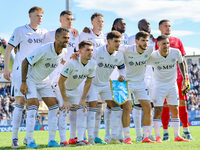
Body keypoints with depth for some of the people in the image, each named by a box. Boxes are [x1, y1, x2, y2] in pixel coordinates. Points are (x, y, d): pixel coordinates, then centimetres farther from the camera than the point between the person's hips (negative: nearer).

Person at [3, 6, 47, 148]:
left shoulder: (44, 32, 11)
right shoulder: (20, 31, -2)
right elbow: (9, 48, -2)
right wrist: (6, 68, -9)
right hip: (21, 71, -5)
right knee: (20, 102, -9)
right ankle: (14, 138, -7)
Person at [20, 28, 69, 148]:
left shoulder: (64, 52, -10)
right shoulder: (43, 50, -30)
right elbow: (25, 62, -23)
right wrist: (23, 82, -22)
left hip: (44, 81, 7)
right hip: (31, 79, -7)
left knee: (54, 106, -4)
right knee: (33, 105, -19)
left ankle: (52, 140, 1)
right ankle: (30, 141, -12)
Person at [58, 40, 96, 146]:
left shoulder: (92, 64, -14)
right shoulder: (71, 63, -33)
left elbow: (88, 81, -1)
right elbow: (61, 82, -27)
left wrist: (83, 99, -4)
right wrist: (65, 100, -24)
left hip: (74, 89, 6)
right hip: (61, 88, -6)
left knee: (83, 110, -5)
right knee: (64, 110, -19)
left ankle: (80, 140, -3)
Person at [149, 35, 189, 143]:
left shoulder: (176, 53, -11)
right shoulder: (152, 57, -19)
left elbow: (181, 63, 8)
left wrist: (184, 79, 9)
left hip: (172, 85, 3)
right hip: (159, 86, -3)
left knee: (175, 111, 3)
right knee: (158, 111, -8)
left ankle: (177, 136, 10)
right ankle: (157, 136, -1)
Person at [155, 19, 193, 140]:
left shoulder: (177, 41, 14)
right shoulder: (156, 42, 7)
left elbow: (183, 59, 15)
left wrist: (186, 73, 5)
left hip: (178, 77, 3)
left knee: (182, 103, 2)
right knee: (165, 105, -3)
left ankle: (186, 131, 9)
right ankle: (165, 133, 1)